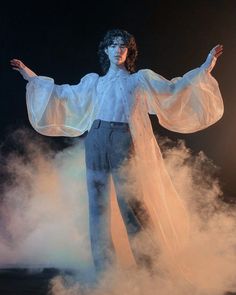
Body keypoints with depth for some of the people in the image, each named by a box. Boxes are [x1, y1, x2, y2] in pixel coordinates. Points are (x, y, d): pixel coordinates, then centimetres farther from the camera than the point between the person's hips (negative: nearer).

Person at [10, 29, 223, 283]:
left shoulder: (140, 78, 10)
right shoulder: (94, 81, 17)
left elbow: (173, 89, 4)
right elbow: (63, 94, 23)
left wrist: (205, 67, -3)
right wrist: (31, 76, 24)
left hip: (124, 143, -3)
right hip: (96, 142, 3)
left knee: (132, 205, -6)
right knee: (97, 205, 3)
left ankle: (147, 266, 4)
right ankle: (103, 268, 12)